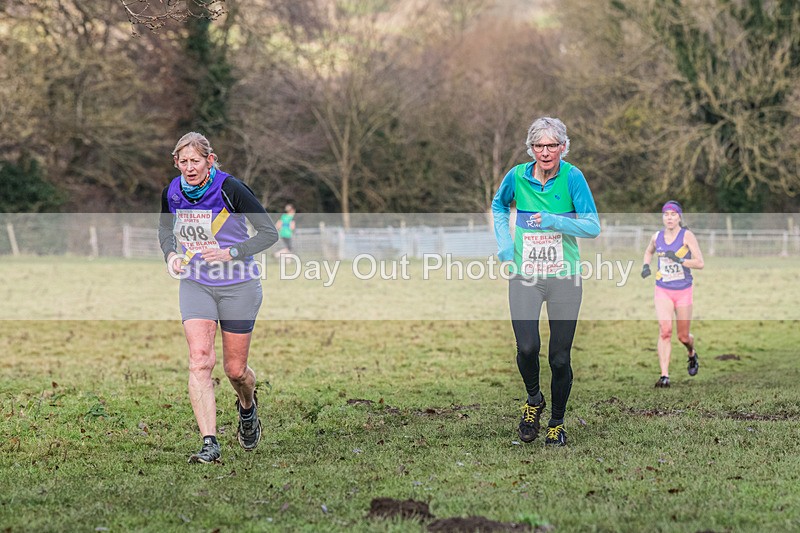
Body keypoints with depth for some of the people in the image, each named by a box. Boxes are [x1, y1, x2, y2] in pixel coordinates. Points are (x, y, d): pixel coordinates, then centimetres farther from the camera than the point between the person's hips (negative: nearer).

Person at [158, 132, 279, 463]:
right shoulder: (172, 193, -2)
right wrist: (171, 254, -2)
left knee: (235, 370, 6)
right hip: (195, 284, 3)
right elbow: (166, 227, 19)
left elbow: (269, 233, -13)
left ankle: (247, 407, 43)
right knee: (199, 360, -17)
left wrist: (231, 253, -24)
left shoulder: (230, 189, -17)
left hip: (238, 287, -3)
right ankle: (209, 444, -20)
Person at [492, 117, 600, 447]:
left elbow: (592, 227, -9)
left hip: (564, 278, -1)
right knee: (528, 347, -17)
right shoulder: (517, 176, -1)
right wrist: (504, 242, 7)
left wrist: (554, 221, -21)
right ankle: (533, 400, 14)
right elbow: (499, 206, 21)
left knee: (560, 357, 2)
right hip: (524, 277, 1)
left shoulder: (572, 177, -7)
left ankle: (557, 423, 23)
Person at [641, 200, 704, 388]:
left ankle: (692, 354, 45)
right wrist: (646, 265, 6)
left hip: (683, 291, -2)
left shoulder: (687, 235, -8)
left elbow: (700, 263, -13)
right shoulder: (657, 237, 3)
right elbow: (648, 252, 26)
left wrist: (679, 260, -25)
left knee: (683, 336, 8)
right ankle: (664, 375, -18)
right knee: (665, 330, -17)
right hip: (662, 290, 2)